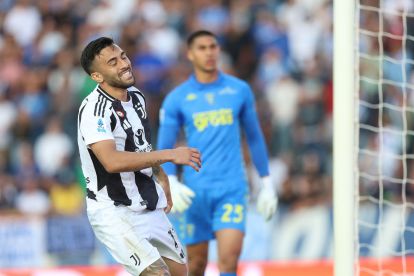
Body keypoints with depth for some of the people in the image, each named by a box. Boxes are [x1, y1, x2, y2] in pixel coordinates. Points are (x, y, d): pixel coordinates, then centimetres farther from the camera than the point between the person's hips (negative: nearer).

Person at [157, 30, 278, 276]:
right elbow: (165, 148, 2)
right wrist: (171, 183, -15)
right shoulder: (176, 99, 2)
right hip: (195, 190, 0)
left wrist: (267, 183, 12)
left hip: (232, 187, 0)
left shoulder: (240, 90, 6)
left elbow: (255, 137, 14)